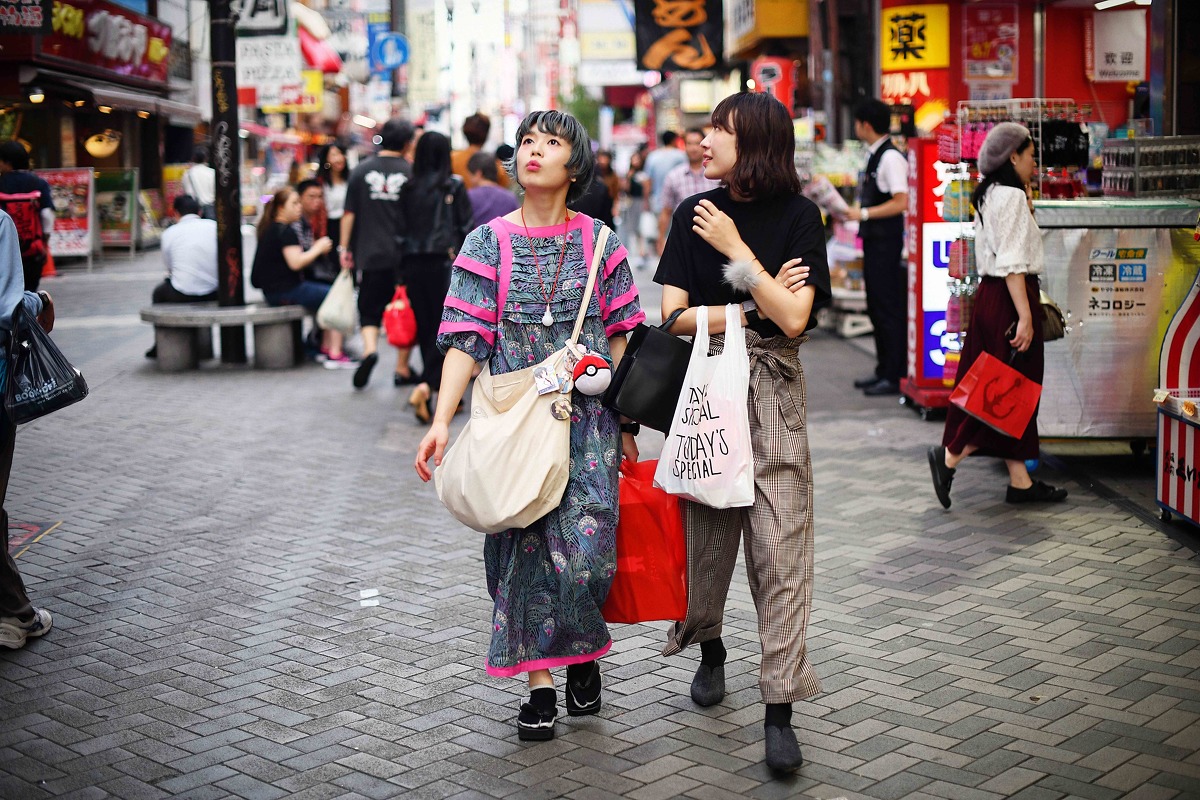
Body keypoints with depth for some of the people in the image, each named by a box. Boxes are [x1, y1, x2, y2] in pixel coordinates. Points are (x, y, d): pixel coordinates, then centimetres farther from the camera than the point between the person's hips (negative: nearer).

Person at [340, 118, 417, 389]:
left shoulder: (361, 170, 1)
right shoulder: (410, 171, -4)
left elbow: (349, 213, 2)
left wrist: (345, 247, 10)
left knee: (370, 309, 10)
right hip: (405, 255, -1)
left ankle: (369, 348, -17)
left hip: (371, 254, 1)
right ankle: (402, 369, 12)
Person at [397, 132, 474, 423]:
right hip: (445, 263, -4)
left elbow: (401, 227, 7)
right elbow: (467, 227, -3)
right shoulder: (453, 186, -2)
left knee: (425, 327, 11)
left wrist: (403, 272, 14)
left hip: (413, 264, 4)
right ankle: (425, 385, -20)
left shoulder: (408, 189, 6)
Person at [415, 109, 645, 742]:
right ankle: (540, 680, 12)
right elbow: (466, 340, -3)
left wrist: (625, 425, 5)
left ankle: (584, 652, 22)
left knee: (586, 544, -6)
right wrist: (441, 421, -13)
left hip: (587, 418, 0)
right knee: (526, 544, 0)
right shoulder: (487, 244, 2)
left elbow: (619, 339, 6)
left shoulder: (598, 242, 4)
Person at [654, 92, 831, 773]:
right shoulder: (695, 214, 6)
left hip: (772, 391, -3)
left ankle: (780, 710, -5)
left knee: (779, 541, -7)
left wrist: (736, 250, -12)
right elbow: (673, 315, -1)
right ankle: (709, 648, 37)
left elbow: (794, 320, -13)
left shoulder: (798, 216, -3)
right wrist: (753, 307, -9)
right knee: (707, 526, 11)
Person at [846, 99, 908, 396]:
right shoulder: (873, 155, 14)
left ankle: (895, 376, 0)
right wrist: (853, 211, 12)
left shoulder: (891, 158, -15)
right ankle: (883, 370, 25)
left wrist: (864, 214, -19)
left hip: (888, 241, -10)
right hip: (873, 240, 10)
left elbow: (901, 202, -21)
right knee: (876, 308, 15)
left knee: (890, 309, -6)